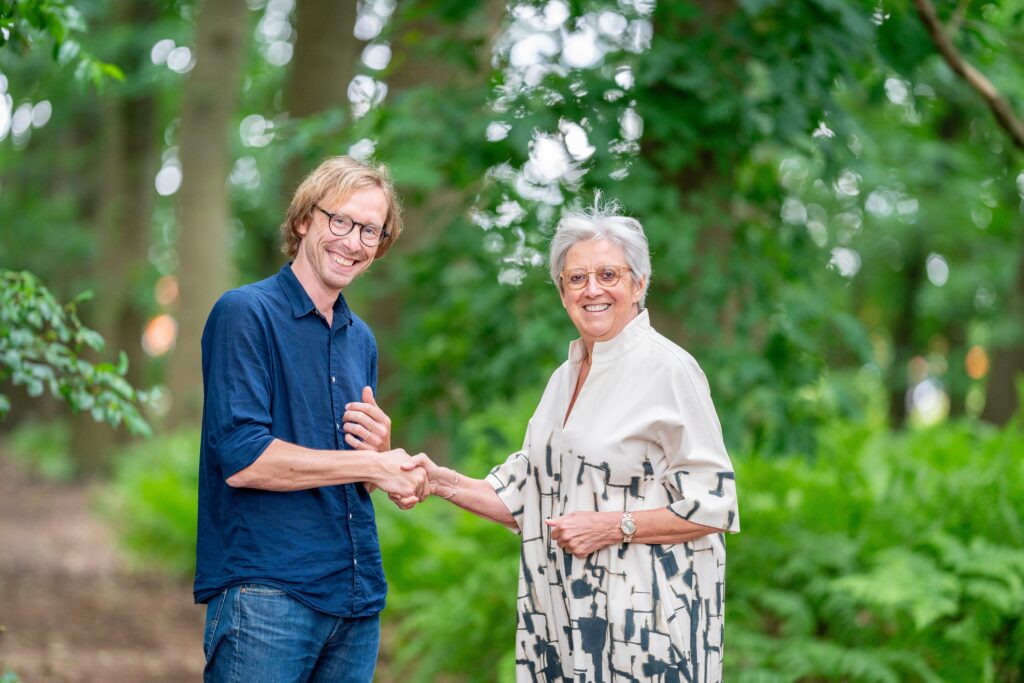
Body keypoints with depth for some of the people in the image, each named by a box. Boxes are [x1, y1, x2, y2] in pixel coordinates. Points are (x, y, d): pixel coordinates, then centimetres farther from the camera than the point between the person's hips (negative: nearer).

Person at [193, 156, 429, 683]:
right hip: (265, 594, -6)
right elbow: (241, 459, -17)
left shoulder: (361, 339, 16)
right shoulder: (245, 313, -6)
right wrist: (373, 464, -11)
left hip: (358, 599, 7)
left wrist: (380, 448, -4)